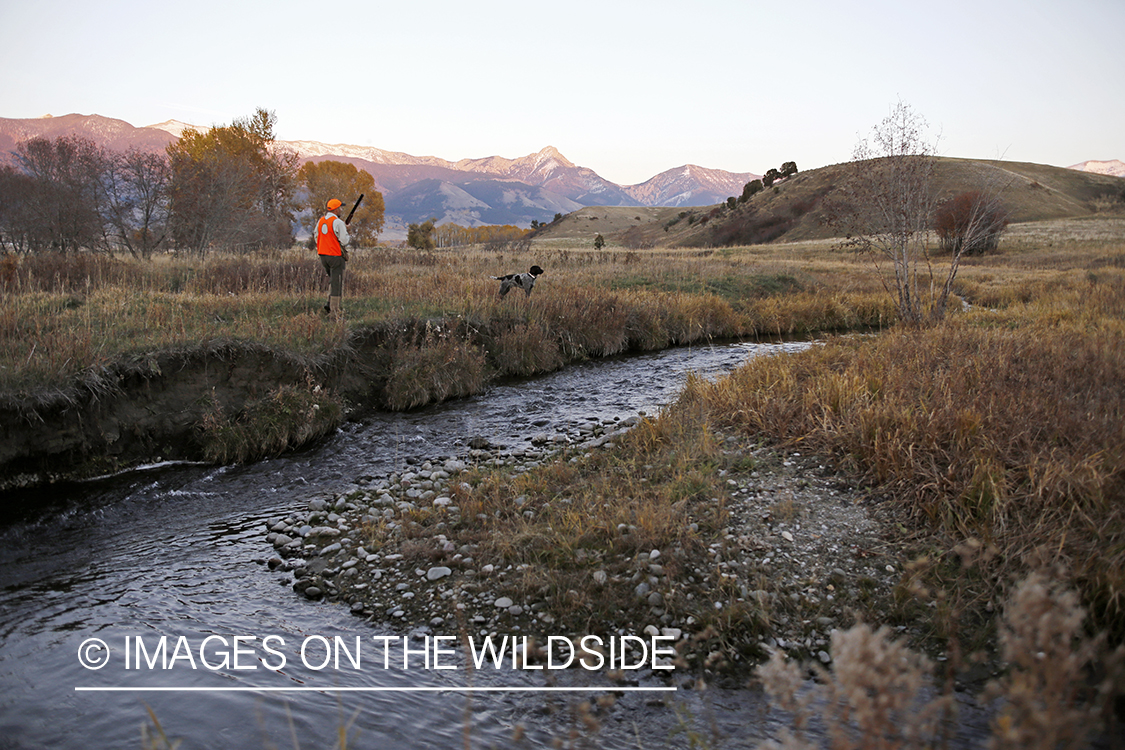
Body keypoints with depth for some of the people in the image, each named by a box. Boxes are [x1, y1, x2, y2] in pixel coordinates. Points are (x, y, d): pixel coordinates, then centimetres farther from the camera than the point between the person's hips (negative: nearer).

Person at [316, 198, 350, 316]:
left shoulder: (320, 221, 9)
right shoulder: (338, 222, -14)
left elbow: (317, 237, 16)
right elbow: (344, 241, -15)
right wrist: (349, 238, 6)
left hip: (323, 255, 7)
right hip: (335, 256, -7)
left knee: (332, 279, 22)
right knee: (337, 283, -2)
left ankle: (330, 304, 12)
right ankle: (334, 310, -2)